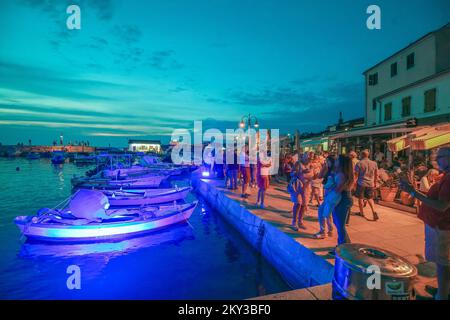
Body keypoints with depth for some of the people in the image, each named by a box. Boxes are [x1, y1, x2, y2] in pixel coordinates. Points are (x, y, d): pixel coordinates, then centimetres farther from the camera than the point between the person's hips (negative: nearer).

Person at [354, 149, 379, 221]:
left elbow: (356, 174, -9)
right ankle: (374, 212, 0)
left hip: (361, 183, -4)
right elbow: (376, 175, 11)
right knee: (370, 198, 16)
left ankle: (361, 213, 20)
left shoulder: (359, 163, -9)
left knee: (360, 198, 10)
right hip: (370, 184, 4)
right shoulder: (374, 163, 4)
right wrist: (375, 183, 21)